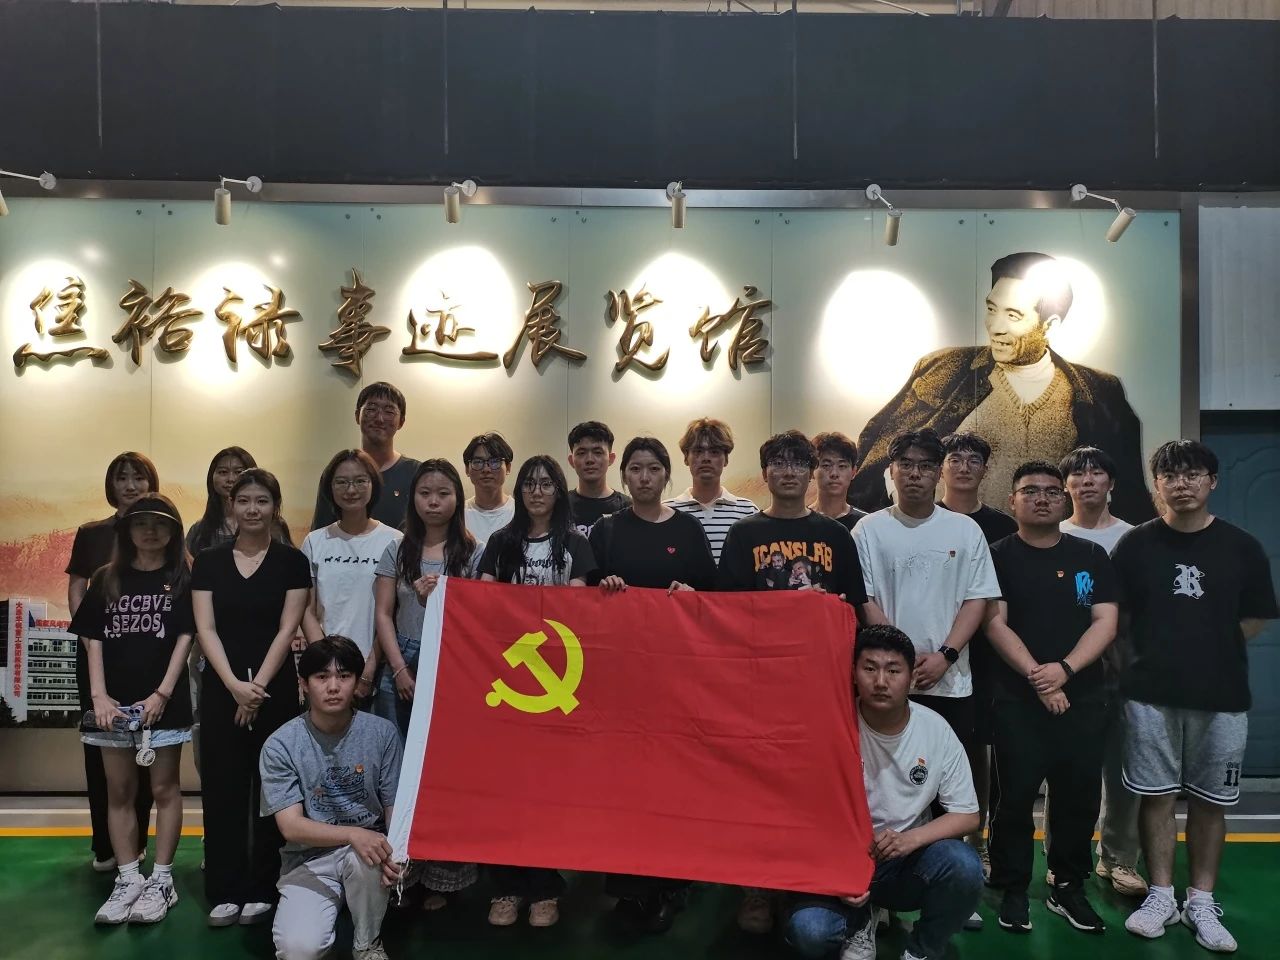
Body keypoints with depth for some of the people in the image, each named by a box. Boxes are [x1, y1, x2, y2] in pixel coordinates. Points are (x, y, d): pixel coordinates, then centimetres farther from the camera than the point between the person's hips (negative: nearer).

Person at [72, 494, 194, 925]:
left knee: (164, 789, 4)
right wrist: (99, 696, -5)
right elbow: (93, 641, 5)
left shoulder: (182, 579, 1)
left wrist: (162, 693, -12)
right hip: (115, 701, 3)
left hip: (163, 701, -3)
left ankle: (161, 880, 12)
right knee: (119, 792, 9)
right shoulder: (106, 578, 8)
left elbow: (185, 638, -4)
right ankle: (128, 880, 18)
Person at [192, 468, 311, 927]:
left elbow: (287, 629, -5)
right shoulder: (208, 562, 5)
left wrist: (257, 686, -13)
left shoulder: (292, 561, 0)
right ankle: (225, 891, 17)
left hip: (275, 689, -2)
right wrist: (234, 684, -13)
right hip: (220, 689, 2)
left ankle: (262, 890, 16)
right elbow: (205, 629, -1)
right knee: (222, 788, 5)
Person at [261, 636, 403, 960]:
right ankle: (322, 911, 12)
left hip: (366, 849, 1)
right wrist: (353, 834, -32)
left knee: (363, 858, -34)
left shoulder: (381, 733, -7)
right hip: (309, 859, -1)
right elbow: (291, 827, -15)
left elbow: (395, 808, -2)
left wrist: (393, 851, -24)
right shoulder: (280, 745, -11)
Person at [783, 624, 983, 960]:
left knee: (963, 866, -30)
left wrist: (910, 839, -22)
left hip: (910, 859, 2)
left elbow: (967, 816, -4)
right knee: (807, 931, -29)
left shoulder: (935, 729, -8)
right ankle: (859, 922, 9)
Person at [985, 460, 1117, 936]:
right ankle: (1013, 891, 14)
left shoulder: (1091, 556, 8)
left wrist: (1064, 669, -14)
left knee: (1080, 794, 7)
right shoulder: (998, 557, 1)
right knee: (1016, 796, 0)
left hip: (1083, 697, 3)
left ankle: (1069, 888, 23)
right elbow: (995, 624, -7)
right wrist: (1035, 675, -17)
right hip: (1017, 699, -2)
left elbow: (1105, 621, 1)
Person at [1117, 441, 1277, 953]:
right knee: (1156, 796, 6)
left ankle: (1202, 903, 21)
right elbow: (1115, 615, 4)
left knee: (1209, 801, 9)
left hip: (1222, 696, 1)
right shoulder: (1135, 544, 0)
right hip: (1150, 694, -1)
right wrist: (1158, 652, 3)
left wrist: (1208, 651, 4)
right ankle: (1161, 896, 18)